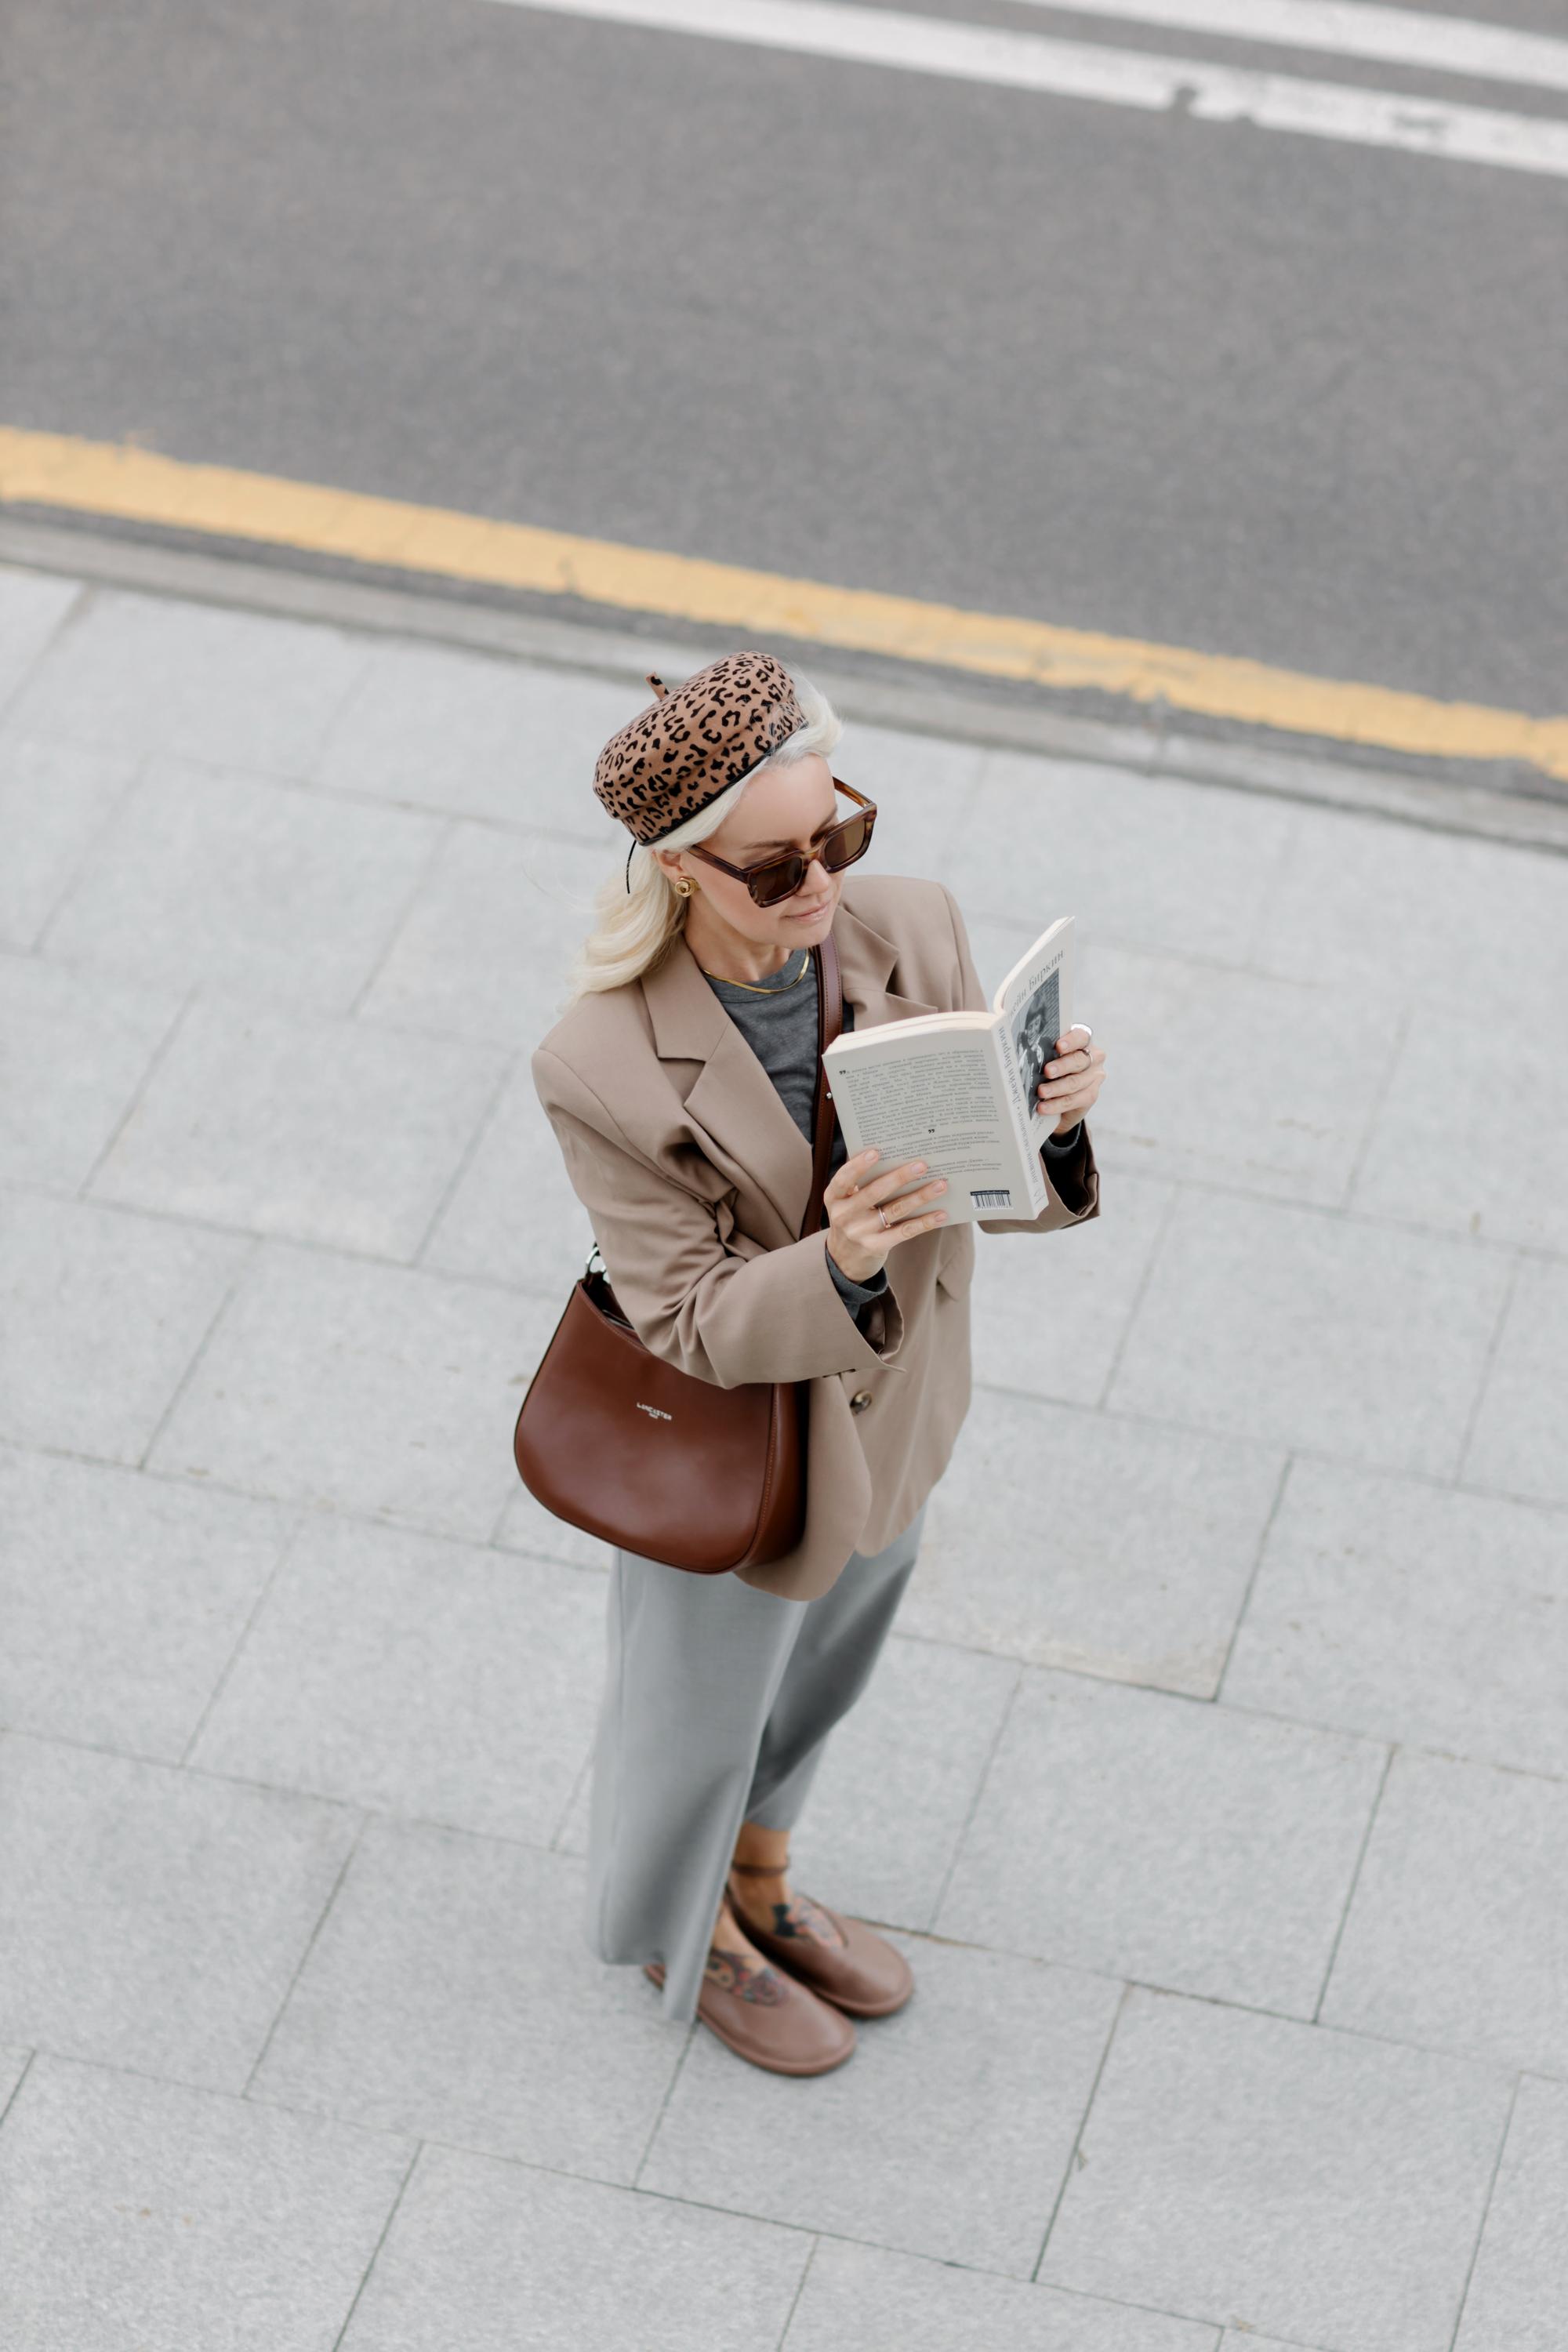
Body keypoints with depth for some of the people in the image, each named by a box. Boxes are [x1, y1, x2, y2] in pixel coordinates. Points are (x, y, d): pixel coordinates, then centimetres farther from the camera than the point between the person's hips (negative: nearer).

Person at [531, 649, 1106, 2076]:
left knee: (818, 1675, 32)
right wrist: (838, 1266, -48)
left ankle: (762, 1886, 63)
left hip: (895, 1409, 5)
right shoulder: (602, 1071, -35)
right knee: (704, 1703, 24)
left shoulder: (911, 931, -21)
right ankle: (688, 1940, 57)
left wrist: (1052, 1116, -35)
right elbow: (696, 1322, -28)